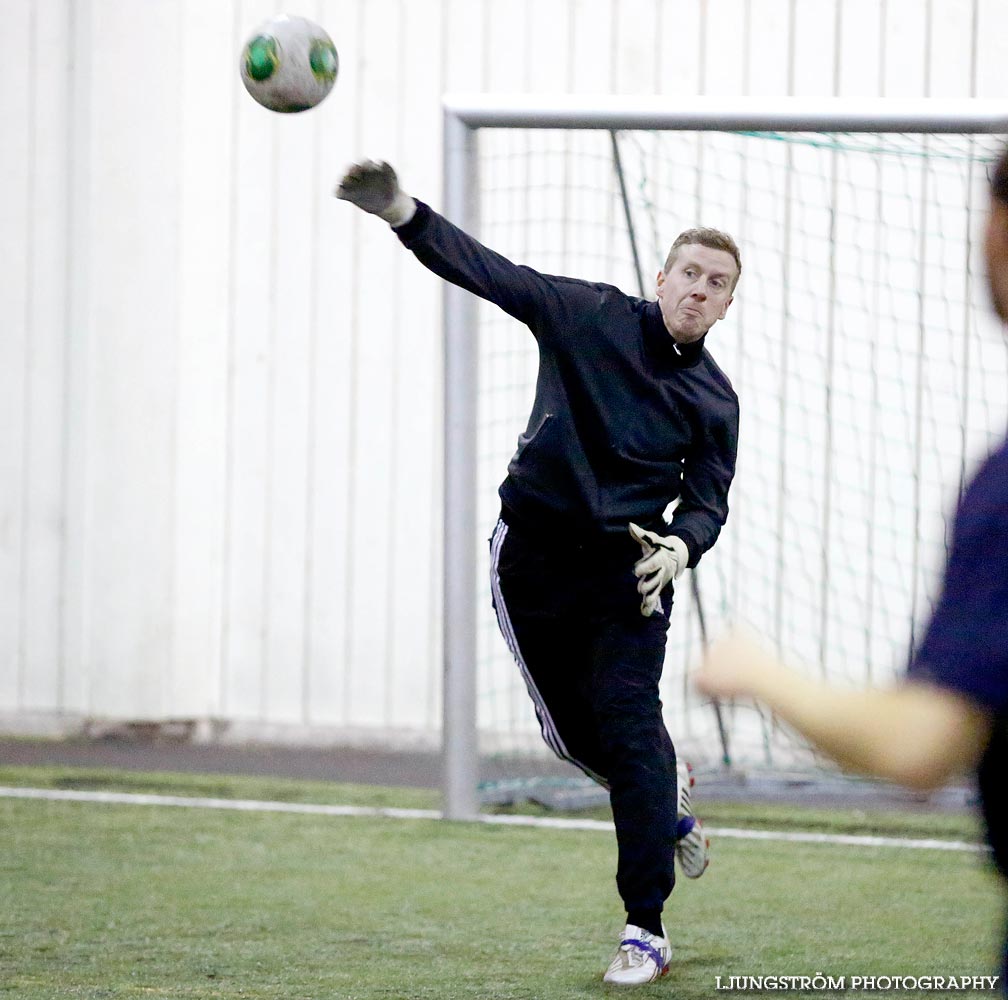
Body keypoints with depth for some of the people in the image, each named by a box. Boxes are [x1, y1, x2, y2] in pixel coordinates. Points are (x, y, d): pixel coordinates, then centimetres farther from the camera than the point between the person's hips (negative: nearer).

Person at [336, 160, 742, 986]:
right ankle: (668, 797, 43)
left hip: (627, 574, 0)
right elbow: (488, 271, -9)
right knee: (575, 736, 8)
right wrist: (404, 215, -25)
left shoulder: (714, 399, 4)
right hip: (533, 560, 0)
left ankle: (647, 931, -7)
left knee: (629, 731, -12)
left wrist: (678, 548, -16)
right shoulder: (591, 316, -1)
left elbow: (708, 502, 8)